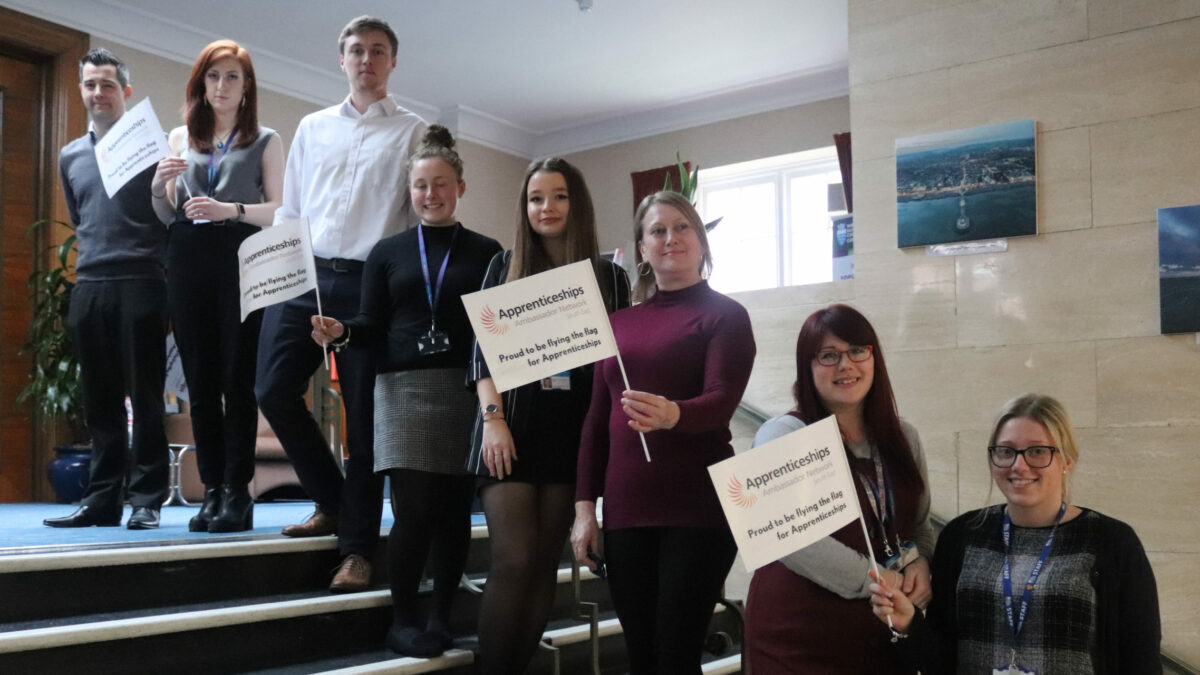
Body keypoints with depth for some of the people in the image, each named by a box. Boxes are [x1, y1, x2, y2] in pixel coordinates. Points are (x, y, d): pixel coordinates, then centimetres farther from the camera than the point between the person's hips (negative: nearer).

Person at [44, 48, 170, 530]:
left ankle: (146, 500, 2)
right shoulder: (70, 156, 17)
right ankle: (101, 499, 12)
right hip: (89, 288, 5)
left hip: (140, 285, -5)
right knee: (100, 402, 7)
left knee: (145, 398, -3)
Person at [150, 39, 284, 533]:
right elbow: (168, 216, 17)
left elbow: (279, 211, 1)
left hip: (241, 261, -3)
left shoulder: (264, 141, 10)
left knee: (238, 378, -8)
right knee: (200, 380, 2)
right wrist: (158, 187, -3)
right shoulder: (179, 139, 18)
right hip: (189, 261, 4)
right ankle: (212, 489, 6)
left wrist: (231, 209, -14)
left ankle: (237, 493, -5)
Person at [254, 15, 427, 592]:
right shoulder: (312, 128, 19)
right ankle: (331, 501, 18)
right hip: (304, 275, 4)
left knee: (363, 415, -1)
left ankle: (357, 547, 8)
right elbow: (289, 208, 18)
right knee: (274, 389, -4)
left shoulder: (412, 133, 7)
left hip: (370, 283, -4)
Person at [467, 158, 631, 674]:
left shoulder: (609, 277, 9)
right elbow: (484, 349, 3)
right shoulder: (505, 266, 8)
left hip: (574, 433, 1)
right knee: (512, 562, -7)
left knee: (545, 563, 5)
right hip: (512, 429, -1)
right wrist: (493, 418, -9)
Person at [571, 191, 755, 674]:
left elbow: (721, 401, -16)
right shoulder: (618, 323, 14)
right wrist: (584, 507, 7)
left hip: (698, 510, -4)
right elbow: (597, 419, 14)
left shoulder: (724, 315, -1)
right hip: (626, 512, 5)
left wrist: (671, 414, -37)